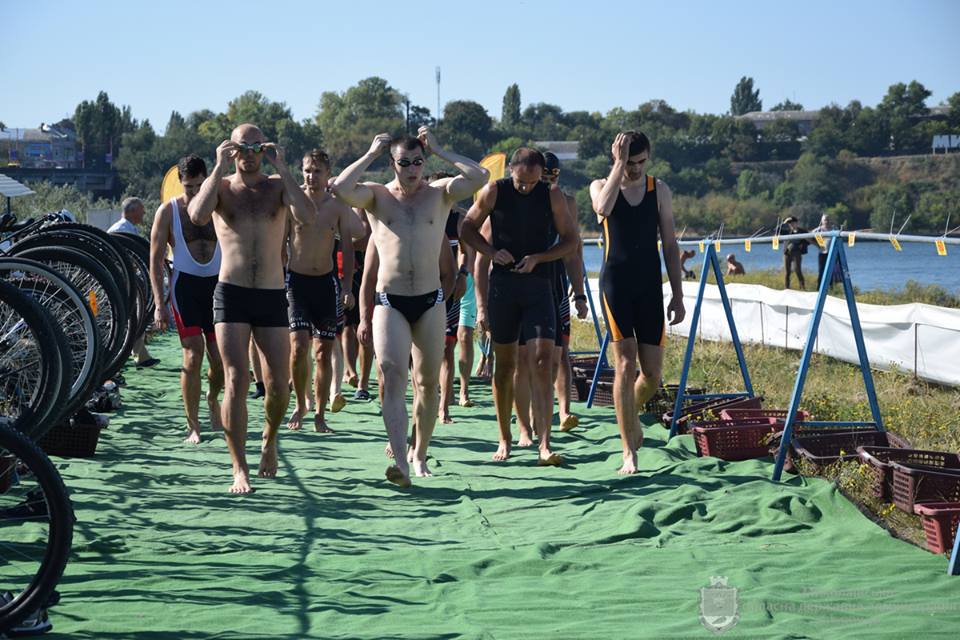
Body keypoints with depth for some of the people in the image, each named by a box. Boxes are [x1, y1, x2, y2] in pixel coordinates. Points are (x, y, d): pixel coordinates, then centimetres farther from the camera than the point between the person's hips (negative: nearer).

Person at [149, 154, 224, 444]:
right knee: (193, 356, -12)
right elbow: (155, 261, 0)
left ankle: (212, 399, 35)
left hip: (218, 284, 2)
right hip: (185, 283, -2)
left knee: (220, 358, 2)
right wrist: (159, 304, -8)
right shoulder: (168, 211, -1)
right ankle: (193, 426, -3)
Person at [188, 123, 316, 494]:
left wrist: (281, 168, -14)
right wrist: (220, 168, -16)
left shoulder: (278, 186, 7)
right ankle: (240, 470, -5)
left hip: (273, 296, 1)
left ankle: (269, 439, 33)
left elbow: (307, 217, -14)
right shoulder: (220, 186, 5)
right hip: (232, 294, -1)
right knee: (236, 382, -9)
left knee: (279, 384, 2)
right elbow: (197, 216, -17)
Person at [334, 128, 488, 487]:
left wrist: (438, 150, -4)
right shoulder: (377, 196, 3)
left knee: (428, 383, 8)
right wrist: (372, 154, -7)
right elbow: (341, 188, -17)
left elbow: (480, 177, -10)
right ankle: (400, 461, -25)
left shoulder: (439, 194, 5)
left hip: (430, 302, 2)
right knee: (392, 377, -16)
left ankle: (420, 455, 23)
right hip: (390, 301, -2)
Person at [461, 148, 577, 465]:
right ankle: (505, 438, 21)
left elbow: (571, 241, 7)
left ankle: (544, 446, -16)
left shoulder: (553, 196, 0)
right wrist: (492, 252, -8)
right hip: (502, 285, 1)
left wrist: (538, 258, -9)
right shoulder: (494, 192, 0)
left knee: (542, 362, -12)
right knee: (505, 364, 7)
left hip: (539, 286, -1)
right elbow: (467, 229, 10)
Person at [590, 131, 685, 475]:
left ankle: (630, 414, 35)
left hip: (650, 287, 3)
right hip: (615, 284, -3)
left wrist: (677, 295, 5)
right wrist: (620, 163, -19)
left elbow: (670, 245, 9)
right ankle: (629, 453, -9)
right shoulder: (601, 186, 2)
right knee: (625, 363, -12)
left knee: (653, 371, 1)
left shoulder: (660, 190, 8)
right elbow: (603, 208, -24)